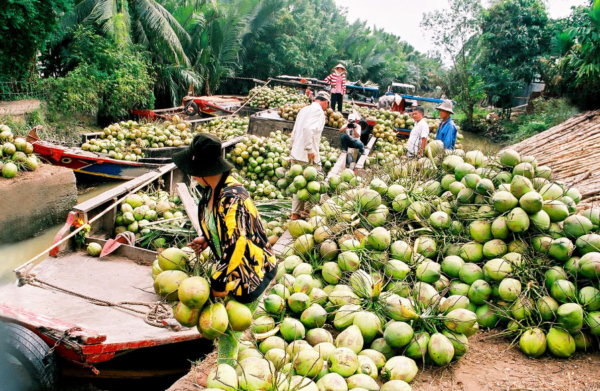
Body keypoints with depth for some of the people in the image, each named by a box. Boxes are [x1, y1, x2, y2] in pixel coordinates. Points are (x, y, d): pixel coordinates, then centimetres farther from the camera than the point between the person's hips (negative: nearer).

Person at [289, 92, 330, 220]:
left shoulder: (304, 109, 18)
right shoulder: (318, 111, -8)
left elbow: (295, 131, 22)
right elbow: (308, 128, -24)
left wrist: (292, 147, 27)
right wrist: (310, 149, -22)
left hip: (296, 153, 9)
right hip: (307, 156, -9)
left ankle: (296, 212, 20)